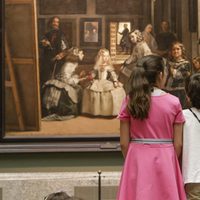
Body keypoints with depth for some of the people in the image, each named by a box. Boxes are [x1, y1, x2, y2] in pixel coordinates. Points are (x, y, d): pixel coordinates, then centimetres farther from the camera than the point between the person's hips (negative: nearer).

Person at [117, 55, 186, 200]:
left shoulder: (130, 101, -3)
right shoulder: (173, 102, -5)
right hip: (165, 160, -1)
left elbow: (124, 143, -1)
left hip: (138, 161, 1)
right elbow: (178, 144, -2)